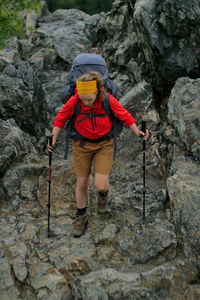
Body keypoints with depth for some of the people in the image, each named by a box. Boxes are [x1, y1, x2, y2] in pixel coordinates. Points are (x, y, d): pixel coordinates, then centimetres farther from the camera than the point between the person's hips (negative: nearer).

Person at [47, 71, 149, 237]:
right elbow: (60, 119, 0)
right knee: (82, 183, 10)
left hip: (104, 144, -1)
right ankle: (81, 216, 33)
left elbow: (125, 116, -5)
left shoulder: (108, 100, -19)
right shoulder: (74, 101, -16)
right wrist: (53, 139, -8)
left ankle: (103, 194, 30)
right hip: (82, 144, 1)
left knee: (100, 185, -10)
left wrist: (138, 133, -15)